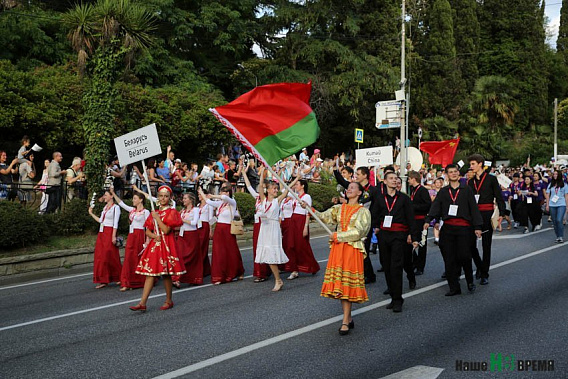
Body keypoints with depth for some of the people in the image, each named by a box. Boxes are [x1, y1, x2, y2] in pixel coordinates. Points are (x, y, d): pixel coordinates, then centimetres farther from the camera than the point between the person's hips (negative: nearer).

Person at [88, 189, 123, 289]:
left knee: (109, 257, -6)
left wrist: (114, 236, -18)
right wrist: (91, 214, 21)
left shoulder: (115, 208, -8)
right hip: (101, 233, 8)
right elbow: (100, 220, 17)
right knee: (100, 257, 4)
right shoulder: (105, 207, 16)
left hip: (109, 233, -8)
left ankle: (120, 277, 8)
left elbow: (115, 224, -13)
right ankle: (103, 280, 9)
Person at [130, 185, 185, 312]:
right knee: (150, 273, 0)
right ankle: (142, 303, -2)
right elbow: (148, 231, 14)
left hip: (166, 245, -5)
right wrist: (154, 236, -7)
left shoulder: (172, 212, -3)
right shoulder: (154, 213, 15)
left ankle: (169, 301, 16)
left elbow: (166, 230, -14)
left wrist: (157, 217, -9)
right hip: (154, 244, 5)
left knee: (166, 274, 1)